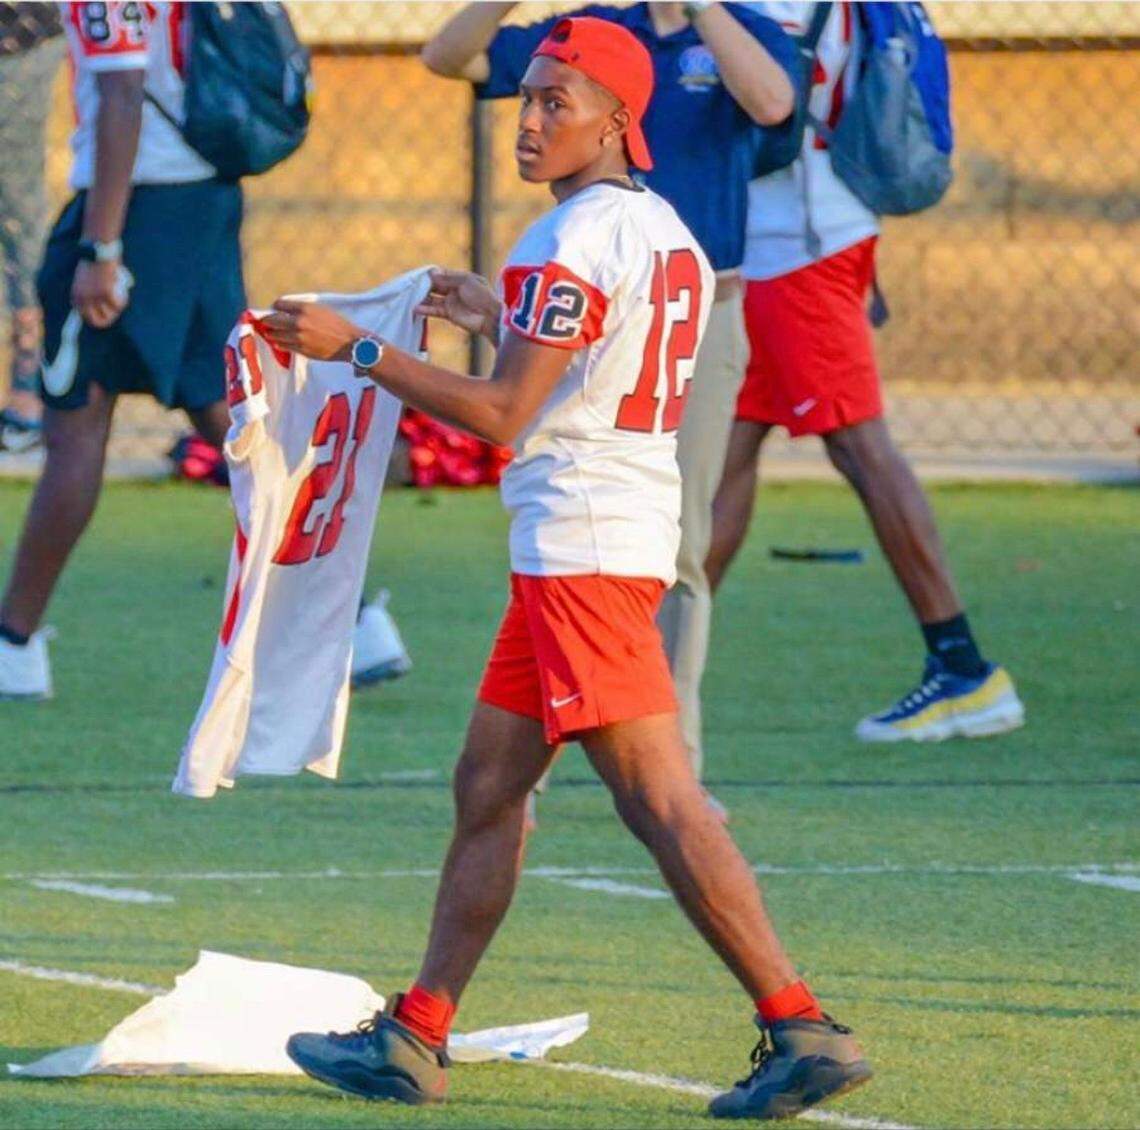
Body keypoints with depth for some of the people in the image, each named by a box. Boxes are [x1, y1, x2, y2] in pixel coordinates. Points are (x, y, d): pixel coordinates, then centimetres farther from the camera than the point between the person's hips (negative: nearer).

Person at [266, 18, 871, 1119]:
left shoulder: (573, 240, -14)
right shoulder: (669, 235, 15)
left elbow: (500, 416, -16)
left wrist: (354, 346, -10)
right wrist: (500, 320, 32)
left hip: (582, 548, -10)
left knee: (659, 800, -13)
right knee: (486, 783, 14)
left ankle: (800, 1027, -17)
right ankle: (415, 1037, 18)